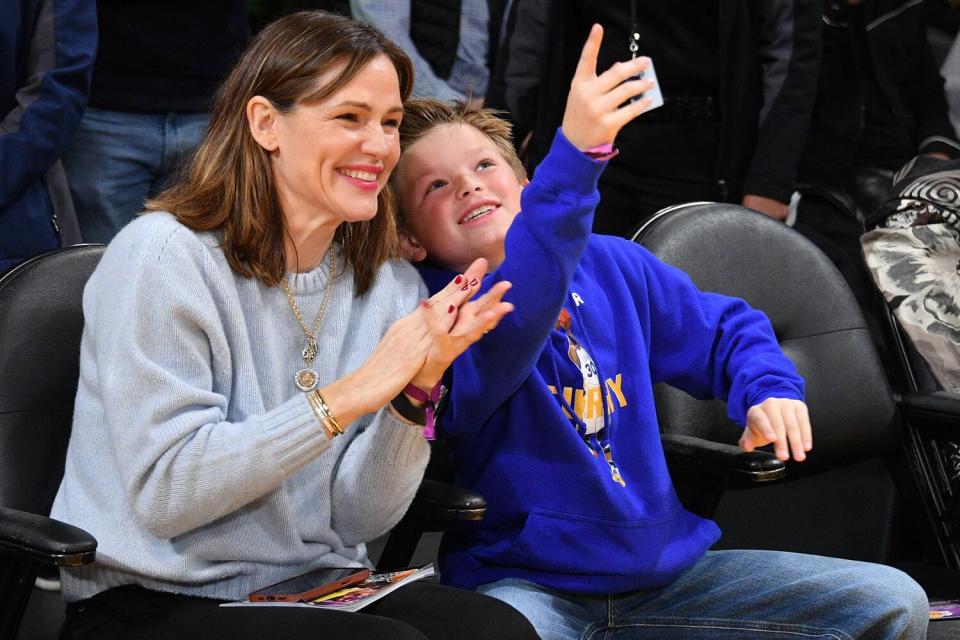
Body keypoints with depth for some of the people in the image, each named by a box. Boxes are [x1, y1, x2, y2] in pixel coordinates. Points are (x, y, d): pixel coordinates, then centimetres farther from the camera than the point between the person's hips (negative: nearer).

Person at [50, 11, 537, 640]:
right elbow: (161, 495, -18)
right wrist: (345, 397, -23)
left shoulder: (391, 286, 6)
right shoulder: (163, 256, -11)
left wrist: (416, 388, -16)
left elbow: (360, 519, 1)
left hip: (317, 589, 6)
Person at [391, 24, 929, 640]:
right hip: (528, 582, -5)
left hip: (664, 562, 6)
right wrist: (575, 152, -45)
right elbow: (510, 321, -33)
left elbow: (724, 329, 22)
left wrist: (769, 389, -2)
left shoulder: (613, 265, 10)